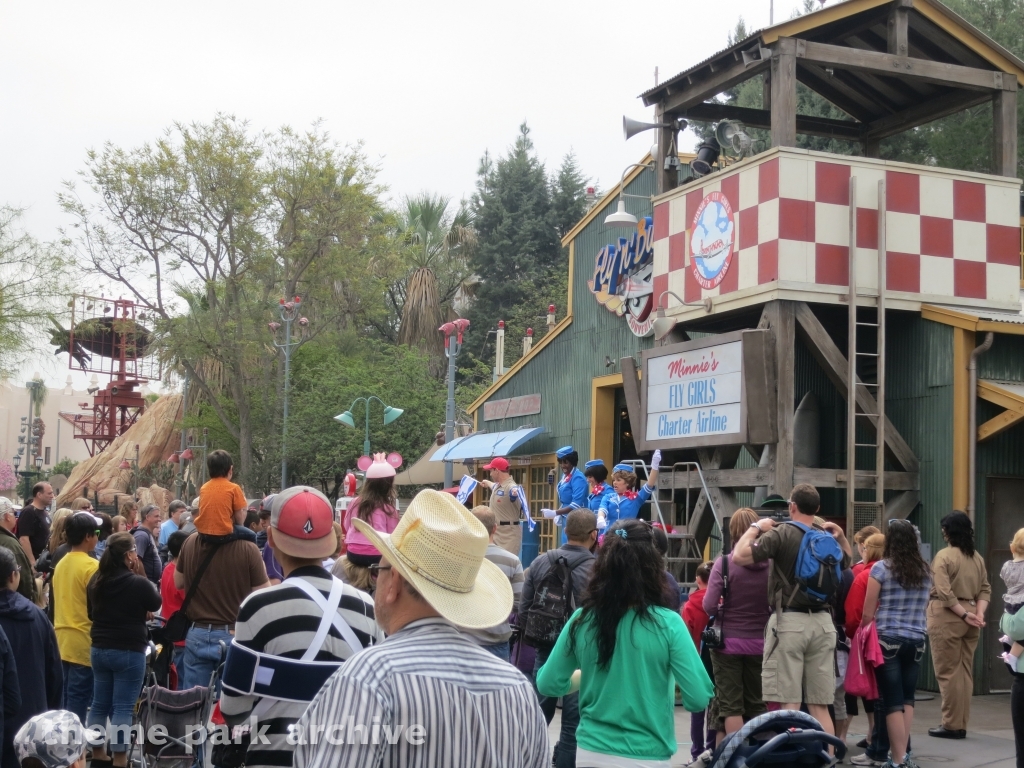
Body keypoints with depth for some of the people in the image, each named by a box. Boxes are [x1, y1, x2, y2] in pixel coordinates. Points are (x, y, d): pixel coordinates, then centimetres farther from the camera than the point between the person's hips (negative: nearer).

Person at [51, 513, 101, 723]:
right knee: (78, 700, -3)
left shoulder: (61, 564, 10)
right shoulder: (91, 566, -14)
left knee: (65, 699, 14)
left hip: (62, 640, 8)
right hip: (83, 642, -8)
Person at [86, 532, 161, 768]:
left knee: (100, 704, 14)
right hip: (129, 651, -6)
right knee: (123, 707, -2)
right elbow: (156, 605, 1)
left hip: (99, 649, 6)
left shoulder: (95, 580, 2)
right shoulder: (138, 583, -18)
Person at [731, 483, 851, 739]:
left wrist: (756, 528, 0)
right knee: (820, 706, 9)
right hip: (822, 622, 5)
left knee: (787, 705, -4)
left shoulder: (781, 533, -7)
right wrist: (842, 536, 24)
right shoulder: (827, 537, 11)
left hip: (790, 621, -5)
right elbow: (846, 562, 33)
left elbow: (739, 556, -14)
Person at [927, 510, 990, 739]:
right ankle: (961, 724, 15)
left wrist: (964, 614, -13)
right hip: (969, 620, 7)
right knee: (965, 672, 11)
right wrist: (979, 613, -3)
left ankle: (952, 725, 2)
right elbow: (985, 589, 7)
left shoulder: (944, 555, -11)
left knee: (948, 672, 0)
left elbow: (944, 592, -19)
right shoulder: (977, 557, 10)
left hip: (947, 618, -7)